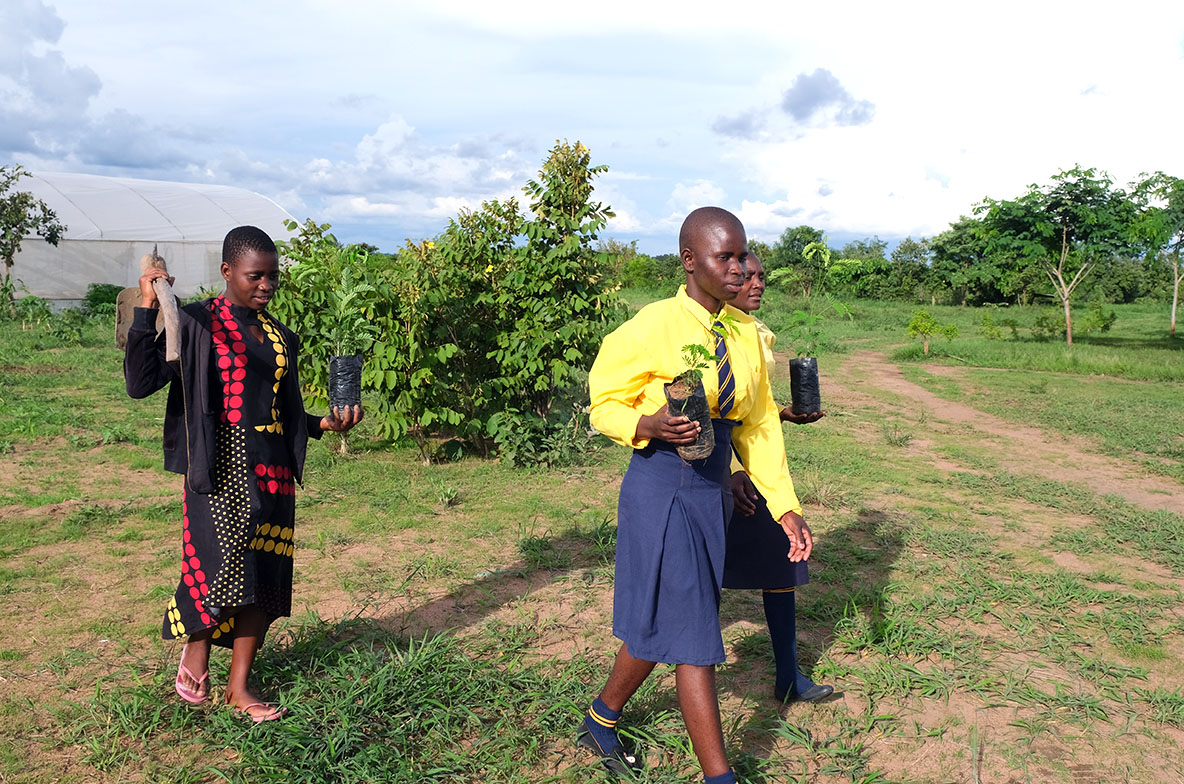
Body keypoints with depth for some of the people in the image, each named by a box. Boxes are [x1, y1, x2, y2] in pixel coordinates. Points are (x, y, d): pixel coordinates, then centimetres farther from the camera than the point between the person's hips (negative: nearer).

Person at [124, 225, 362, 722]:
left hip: (273, 471, 6)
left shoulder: (279, 336, 14)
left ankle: (239, 687, 20)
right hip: (222, 470, -6)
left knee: (265, 578, 6)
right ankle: (195, 650, 23)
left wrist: (325, 424, 5)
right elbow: (140, 383, -15)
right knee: (222, 567, -9)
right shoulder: (197, 324, -3)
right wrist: (146, 311, -19)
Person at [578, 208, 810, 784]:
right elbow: (605, 404, -6)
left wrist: (786, 507, 5)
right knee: (690, 633, -2)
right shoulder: (653, 327, -13)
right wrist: (649, 425, -27)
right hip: (661, 491, -6)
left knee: (660, 625, 16)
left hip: (713, 493, 7)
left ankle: (601, 721, 40)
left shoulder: (745, 332, 5)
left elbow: (759, 426, 10)